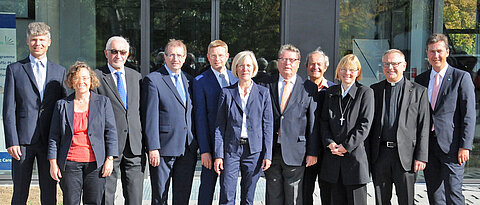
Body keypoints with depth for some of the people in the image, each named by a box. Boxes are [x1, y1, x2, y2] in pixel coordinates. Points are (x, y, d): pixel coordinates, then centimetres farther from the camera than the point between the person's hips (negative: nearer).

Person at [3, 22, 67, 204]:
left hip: (50, 141, 2)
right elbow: (9, 109, 0)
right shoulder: (14, 69, 4)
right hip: (23, 141, -2)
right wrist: (11, 142, -9)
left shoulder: (59, 71, 11)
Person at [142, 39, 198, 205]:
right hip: (164, 148, -5)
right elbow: (150, 117, -10)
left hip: (188, 148, 5)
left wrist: (196, 144, 11)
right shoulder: (152, 80, -4)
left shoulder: (189, 80, 14)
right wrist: (153, 148, -14)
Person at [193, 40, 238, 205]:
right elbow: (200, 117, -8)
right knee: (207, 186, 5)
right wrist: (204, 150, -13)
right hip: (212, 143, -4)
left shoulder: (236, 78, 10)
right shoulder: (200, 81, -4)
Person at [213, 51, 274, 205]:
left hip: (254, 151, 1)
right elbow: (219, 126, 3)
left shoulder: (263, 93, 5)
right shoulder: (226, 92, 4)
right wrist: (218, 155, -3)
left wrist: (267, 155, -2)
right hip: (231, 149, 0)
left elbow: (268, 125, 4)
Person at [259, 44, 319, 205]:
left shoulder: (308, 88, 2)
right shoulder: (266, 85, 6)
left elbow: (313, 122, 1)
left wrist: (312, 152, -4)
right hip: (271, 150, 2)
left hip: (295, 151, -1)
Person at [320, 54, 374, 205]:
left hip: (355, 155, -4)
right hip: (333, 156, 4)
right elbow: (324, 121, 10)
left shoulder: (365, 92, 0)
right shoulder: (330, 92, 13)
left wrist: (346, 146, -13)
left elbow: (365, 124, -7)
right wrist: (330, 143, -6)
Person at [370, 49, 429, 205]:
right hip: (380, 154, 3)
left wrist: (421, 157, -7)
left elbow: (424, 127, -1)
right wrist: (367, 154, 4)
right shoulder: (374, 90, 10)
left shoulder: (418, 91, 2)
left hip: (405, 154, -2)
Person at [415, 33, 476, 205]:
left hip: (451, 145, -5)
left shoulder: (461, 77, -2)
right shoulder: (420, 79, 12)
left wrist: (465, 146, -12)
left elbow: (469, 115, -6)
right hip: (427, 145, 5)